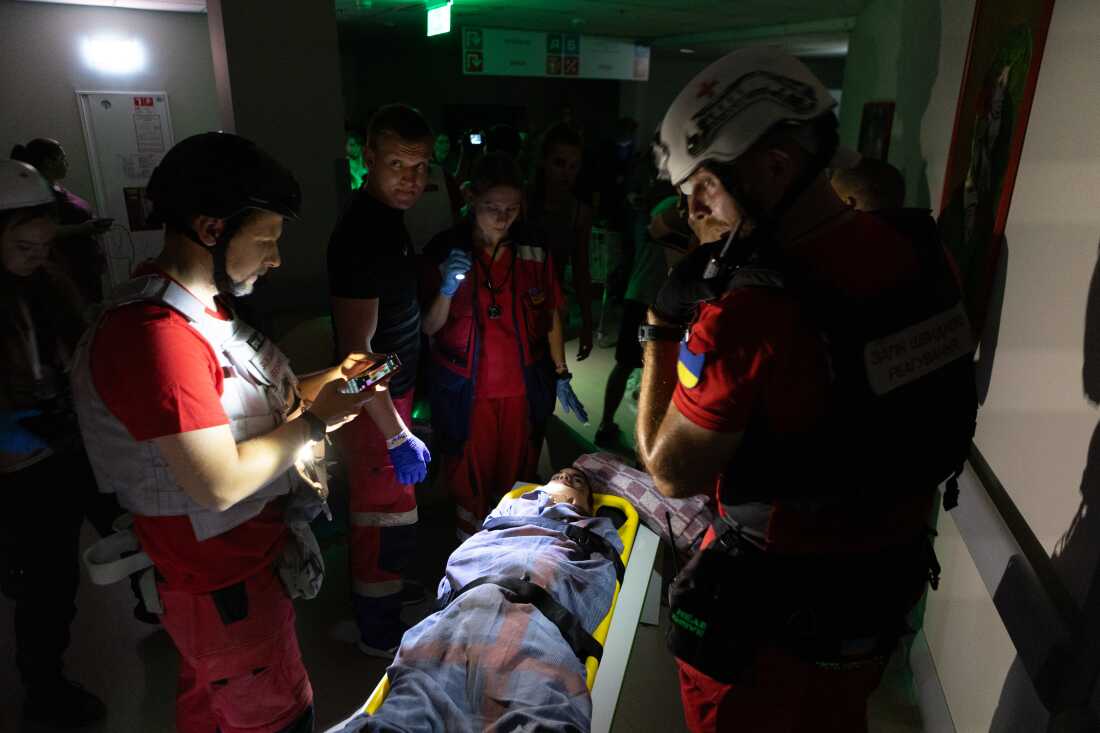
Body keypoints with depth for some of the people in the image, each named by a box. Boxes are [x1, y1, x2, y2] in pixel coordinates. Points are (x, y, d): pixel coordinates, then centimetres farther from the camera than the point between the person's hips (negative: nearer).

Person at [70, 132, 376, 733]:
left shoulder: (198, 306, 3)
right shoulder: (154, 334, -30)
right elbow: (221, 483, -30)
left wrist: (323, 382, -3)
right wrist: (314, 420, -18)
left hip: (232, 562, 9)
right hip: (224, 585, -9)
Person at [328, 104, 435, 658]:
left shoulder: (387, 216, 5)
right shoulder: (361, 234, -26)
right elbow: (357, 349, -28)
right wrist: (398, 435, -26)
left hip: (392, 388, 10)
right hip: (371, 403, -10)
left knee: (380, 504, 25)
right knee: (386, 515, 6)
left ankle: (379, 586, 48)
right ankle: (380, 631, 28)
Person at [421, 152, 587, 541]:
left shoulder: (534, 252, -5)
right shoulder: (444, 251, -10)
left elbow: (551, 316, 6)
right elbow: (429, 328, -6)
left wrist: (561, 376, 5)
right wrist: (447, 289, -25)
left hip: (522, 388, 2)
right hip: (466, 392, -1)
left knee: (517, 479, 15)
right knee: (469, 482, 13)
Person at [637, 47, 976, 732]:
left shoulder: (745, 315, -32)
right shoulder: (921, 252, -10)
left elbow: (671, 474, -20)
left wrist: (663, 328, -15)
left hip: (776, 602, -6)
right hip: (893, 578, 6)